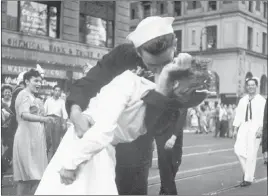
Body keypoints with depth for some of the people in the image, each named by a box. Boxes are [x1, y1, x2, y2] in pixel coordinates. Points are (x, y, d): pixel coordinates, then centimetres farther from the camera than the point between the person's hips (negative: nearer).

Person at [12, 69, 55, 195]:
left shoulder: (30, 95, 20)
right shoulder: (25, 94, -12)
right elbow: (24, 114, -29)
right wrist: (42, 119, -43)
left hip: (32, 137, 10)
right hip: (27, 137, -10)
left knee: (33, 174, 12)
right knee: (27, 175, -7)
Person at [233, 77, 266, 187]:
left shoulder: (261, 100, 0)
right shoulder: (242, 100, 12)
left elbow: (263, 116, -7)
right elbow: (238, 114, 12)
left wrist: (260, 129, -18)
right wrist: (235, 128, 5)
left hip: (255, 129, -4)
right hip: (243, 127, 4)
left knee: (251, 154, -4)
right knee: (238, 149, -9)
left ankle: (248, 178, 8)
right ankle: (247, 172, 14)